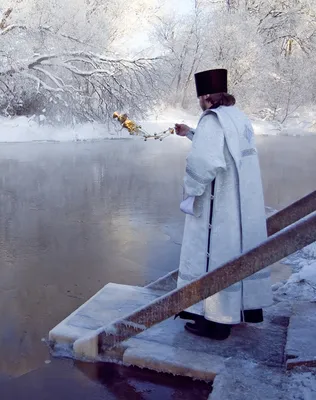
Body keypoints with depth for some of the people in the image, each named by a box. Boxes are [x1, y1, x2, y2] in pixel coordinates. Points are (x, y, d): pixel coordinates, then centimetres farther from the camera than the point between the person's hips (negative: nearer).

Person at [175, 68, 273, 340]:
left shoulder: (212, 120, -17)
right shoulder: (239, 118, 11)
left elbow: (204, 161, -29)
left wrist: (190, 190, -14)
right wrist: (190, 134, 33)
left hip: (220, 206, -9)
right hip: (245, 204, 9)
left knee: (215, 254, 1)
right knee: (243, 250, 18)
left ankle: (217, 320, 10)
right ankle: (250, 307, 31)